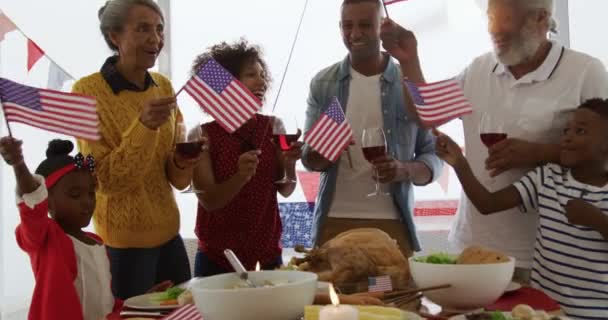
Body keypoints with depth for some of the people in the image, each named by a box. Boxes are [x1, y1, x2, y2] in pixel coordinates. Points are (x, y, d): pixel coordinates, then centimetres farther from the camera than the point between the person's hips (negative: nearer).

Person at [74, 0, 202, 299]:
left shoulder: (163, 86, 2)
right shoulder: (87, 91, -14)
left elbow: (176, 178, 7)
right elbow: (107, 179, -17)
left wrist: (183, 163, -16)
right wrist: (144, 126, -29)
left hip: (168, 233, 6)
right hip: (124, 242, -5)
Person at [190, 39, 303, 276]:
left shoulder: (272, 126, -1)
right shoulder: (203, 134, -11)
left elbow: (285, 191, 0)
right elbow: (208, 201, -15)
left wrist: (290, 164, -19)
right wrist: (240, 177, -32)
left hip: (268, 254, 3)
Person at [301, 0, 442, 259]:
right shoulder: (322, 84, 6)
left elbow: (433, 156, 3)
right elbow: (308, 153, 8)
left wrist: (405, 170, -17)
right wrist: (315, 156, -15)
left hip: (392, 221, -1)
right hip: (334, 220, 1)